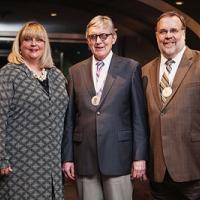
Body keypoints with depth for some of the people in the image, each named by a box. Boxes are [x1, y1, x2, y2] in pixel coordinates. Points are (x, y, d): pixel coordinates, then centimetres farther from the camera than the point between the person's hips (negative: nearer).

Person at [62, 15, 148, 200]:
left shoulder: (130, 68, 2)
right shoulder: (76, 72, 9)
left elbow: (139, 116, 0)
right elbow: (70, 117, 9)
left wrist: (140, 156, -4)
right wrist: (67, 157, 6)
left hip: (118, 156, -2)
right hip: (84, 157, 2)